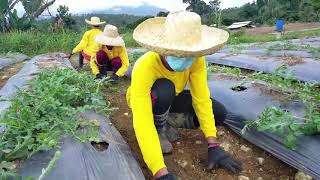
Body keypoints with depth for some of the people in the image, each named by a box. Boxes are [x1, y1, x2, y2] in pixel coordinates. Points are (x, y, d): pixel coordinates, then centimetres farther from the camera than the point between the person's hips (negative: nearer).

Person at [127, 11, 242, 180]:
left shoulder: (196, 59, -28)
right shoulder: (145, 67, -41)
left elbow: (201, 98, -25)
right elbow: (142, 122, -45)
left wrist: (213, 145, -29)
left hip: (171, 98, 4)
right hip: (143, 100, -4)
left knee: (218, 113, -13)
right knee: (164, 89, -39)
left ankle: (168, 121, 7)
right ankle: (159, 128, -8)